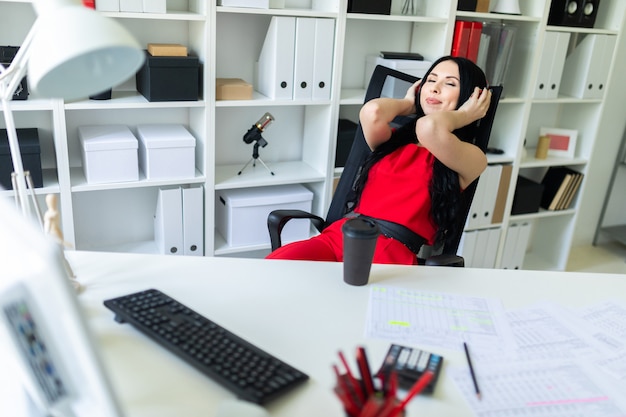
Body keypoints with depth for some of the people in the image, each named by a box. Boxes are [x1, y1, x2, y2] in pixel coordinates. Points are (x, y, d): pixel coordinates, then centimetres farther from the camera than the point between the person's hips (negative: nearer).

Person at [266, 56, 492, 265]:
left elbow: (429, 127, -15)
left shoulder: (472, 159, 8)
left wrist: (462, 116, 7)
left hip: (394, 254, -3)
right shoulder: (394, 140, 20)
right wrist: (408, 104, 17)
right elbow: (372, 112, -5)